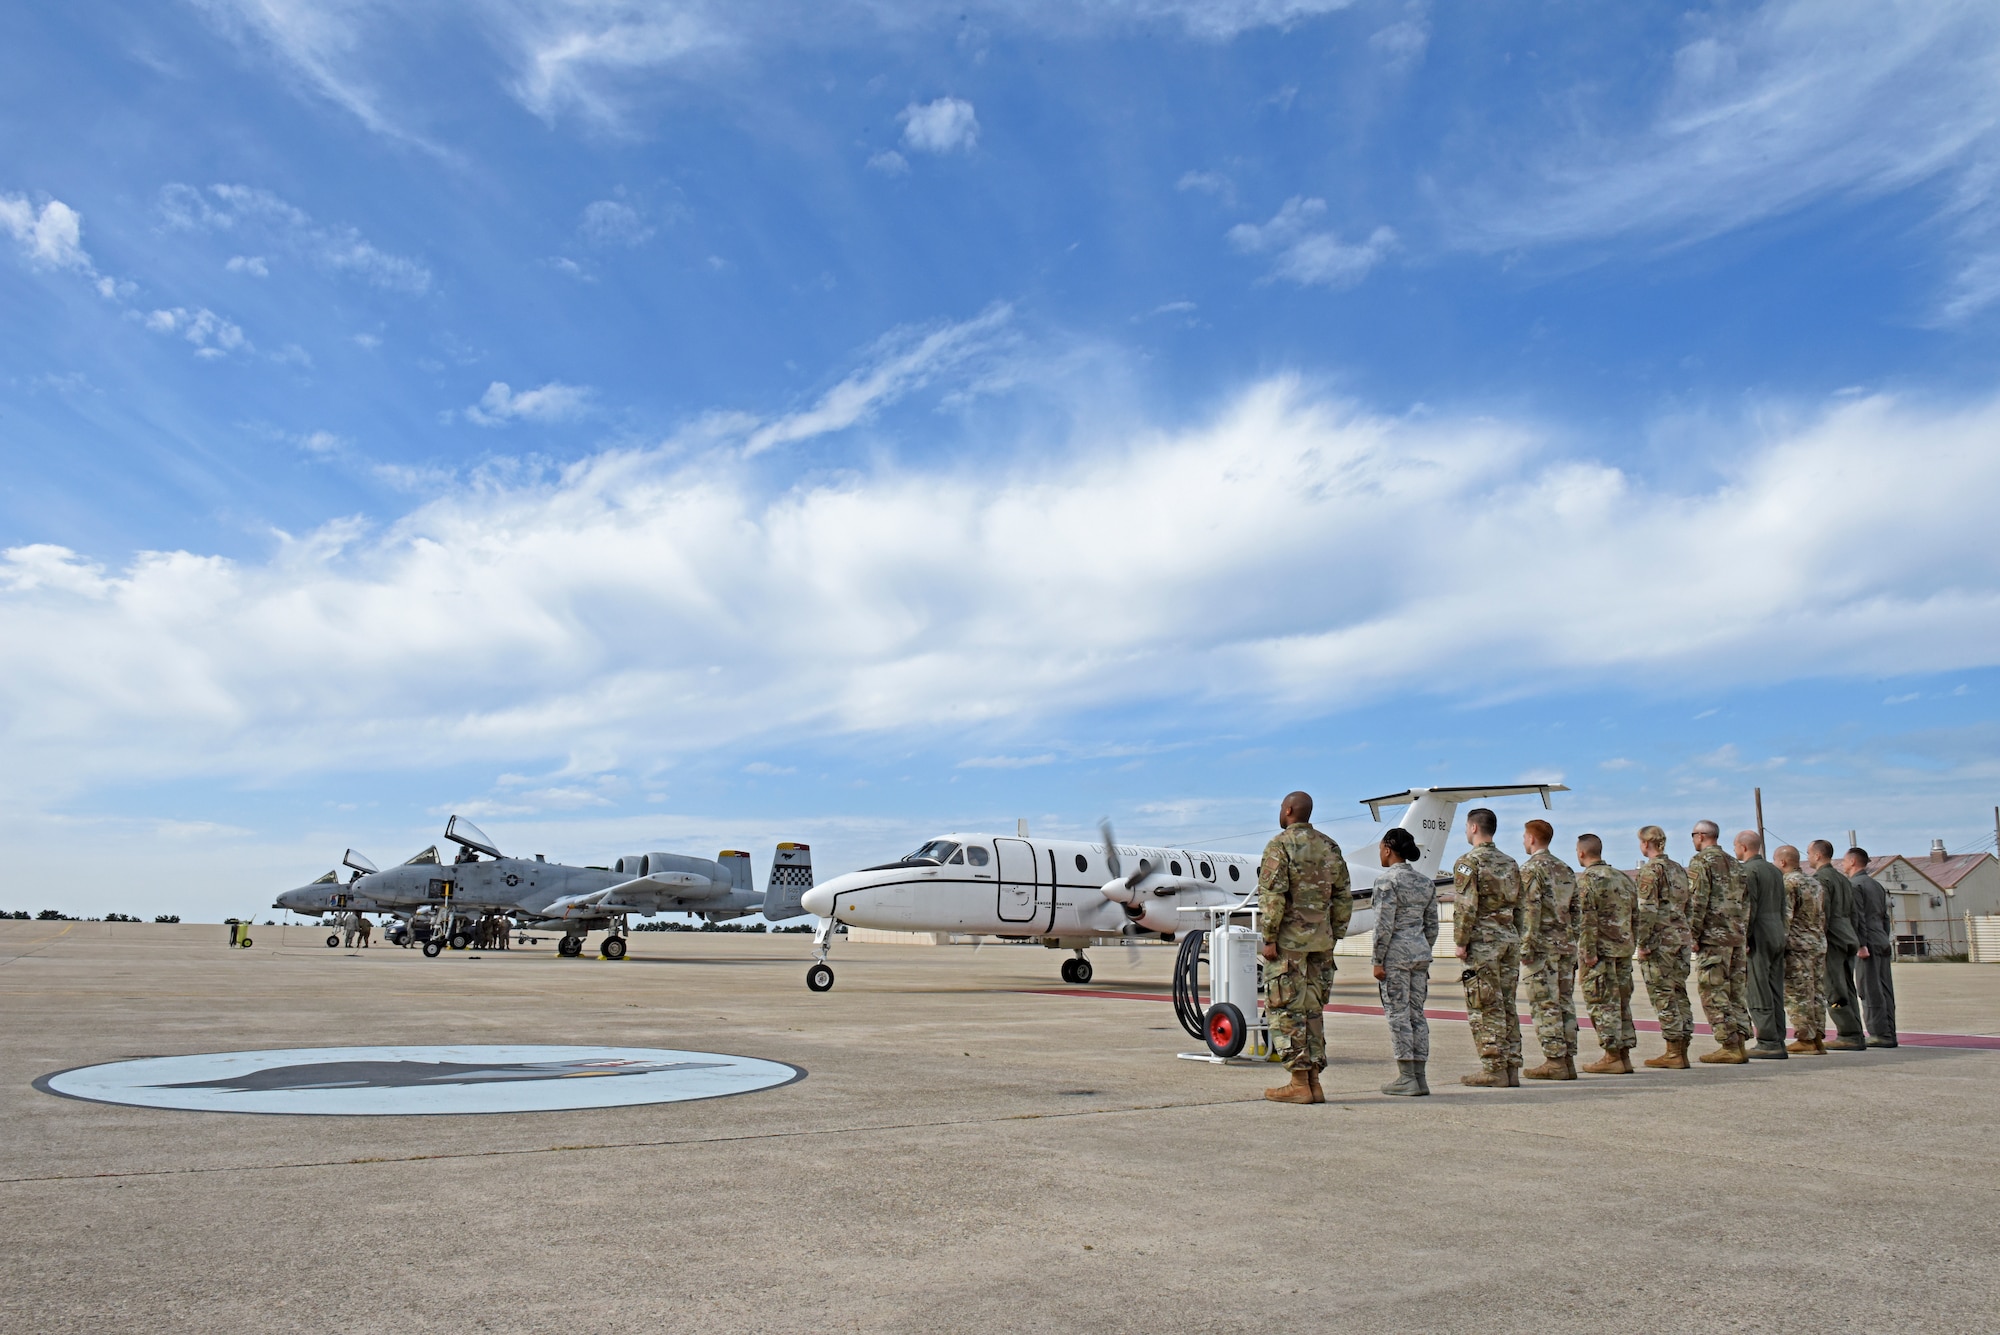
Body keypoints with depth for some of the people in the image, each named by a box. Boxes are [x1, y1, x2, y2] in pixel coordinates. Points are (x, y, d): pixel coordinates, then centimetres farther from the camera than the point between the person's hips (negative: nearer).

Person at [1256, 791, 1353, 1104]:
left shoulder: (1280, 845, -9)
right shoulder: (1330, 847, 11)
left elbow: (1272, 895, -17)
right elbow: (1343, 897, 12)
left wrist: (1269, 937, -13)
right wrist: (1334, 936, 17)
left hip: (1288, 940, -7)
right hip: (1320, 939, 7)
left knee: (1287, 1009, -2)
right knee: (1312, 1008, 12)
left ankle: (1300, 1083, -2)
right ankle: (1313, 1081, 13)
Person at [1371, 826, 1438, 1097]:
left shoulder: (1387, 879, -12)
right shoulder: (1426, 882, 11)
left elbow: (1384, 925, -16)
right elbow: (1432, 925, 12)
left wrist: (1378, 961, -12)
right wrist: (1424, 954, 20)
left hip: (1396, 954, -7)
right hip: (1420, 952, 7)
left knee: (1398, 1014, -2)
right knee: (1417, 1013, 10)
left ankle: (1407, 1077, 0)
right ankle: (1419, 1076, 13)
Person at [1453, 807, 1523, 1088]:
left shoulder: (1469, 862, -8)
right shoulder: (1510, 863, 14)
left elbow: (1466, 907, -16)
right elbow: (1519, 906, 16)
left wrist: (1461, 942, -11)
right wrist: (1515, 940, 21)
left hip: (1483, 941, -7)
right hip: (1509, 938, 7)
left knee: (1485, 1008, -4)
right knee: (1508, 1006, 10)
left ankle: (1494, 1070, -3)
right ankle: (1511, 1068, 12)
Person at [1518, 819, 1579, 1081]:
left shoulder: (1531, 868, -9)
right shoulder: (1565, 869, 16)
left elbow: (1530, 910, -17)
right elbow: (1575, 910, 16)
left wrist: (1526, 947, -16)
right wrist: (1572, 943, 19)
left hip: (1542, 945, -8)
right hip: (1566, 945, 8)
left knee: (1545, 1005, -5)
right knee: (1565, 1003, 9)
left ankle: (1554, 1061, -5)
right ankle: (1567, 1060, 11)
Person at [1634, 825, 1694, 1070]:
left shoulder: (1651, 870, -10)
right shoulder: (1679, 869, 16)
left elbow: (1648, 909, -17)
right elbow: (1687, 906, 19)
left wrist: (1643, 944, -15)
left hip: (1660, 940, -8)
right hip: (1681, 938, 8)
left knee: (1663, 995, -5)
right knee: (1679, 993, 10)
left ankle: (1673, 1052, -5)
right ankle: (1682, 1050, 12)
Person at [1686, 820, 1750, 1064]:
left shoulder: (1700, 861, -6)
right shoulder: (1734, 863, 18)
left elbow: (1697, 900, -15)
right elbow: (1745, 902, 18)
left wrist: (1693, 934, -11)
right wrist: (1743, 933, 19)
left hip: (1713, 936, -8)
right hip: (1737, 936, 8)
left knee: (1714, 992, -5)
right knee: (1737, 991, 10)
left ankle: (1728, 1046, -8)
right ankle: (1739, 1043, 10)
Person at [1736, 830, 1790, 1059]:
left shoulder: (1747, 870, -10)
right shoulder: (1775, 871, 17)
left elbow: (1748, 907, -17)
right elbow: (1782, 907, 19)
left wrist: (1743, 938, -15)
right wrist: (1780, 933, 21)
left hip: (1759, 936, -9)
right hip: (1777, 935, 9)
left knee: (1759, 993, -6)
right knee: (1775, 991, 10)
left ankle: (1768, 1043, -7)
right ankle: (1778, 1042, 11)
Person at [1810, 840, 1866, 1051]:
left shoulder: (1820, 878, -10)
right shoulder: (1844, 879, 19)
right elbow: (1852, 914, 21)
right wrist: (1854, 941, 23)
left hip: (1832, 940, -9)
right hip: (1847, 940, 9)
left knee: (1834, 992, -7)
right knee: (1847, 990, 10)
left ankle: (1849, 1035, -9)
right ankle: (1856, 1035, 9)